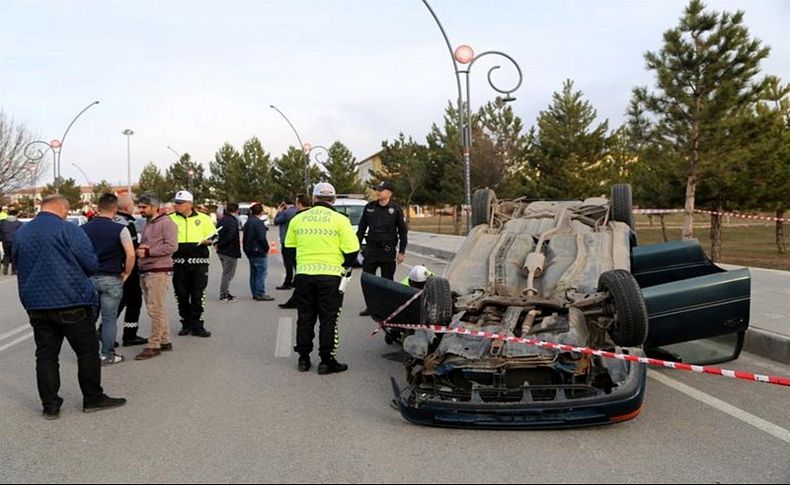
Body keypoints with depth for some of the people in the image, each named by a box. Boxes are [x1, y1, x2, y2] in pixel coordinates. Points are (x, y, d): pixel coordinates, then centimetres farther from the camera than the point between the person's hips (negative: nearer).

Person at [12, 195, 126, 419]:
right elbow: (91, 264, -11)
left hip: (36, 305, 6)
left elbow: (18, 266, 17)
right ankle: (93, 399, 14)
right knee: (88, 351, 7)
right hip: (72, 303, -5)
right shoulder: (68, 230, -11)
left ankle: (50, 405, 14)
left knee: (46, 354, 11)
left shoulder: (21, 234, 7)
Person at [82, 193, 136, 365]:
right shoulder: (119, 229, -9)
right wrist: (126, 274, -4)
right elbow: (130, 255, -17)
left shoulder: (84, 229, 3)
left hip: (89, 278, 4)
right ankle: (107, 355, 9)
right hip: (111, 279, -3)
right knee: (109, 318, 4)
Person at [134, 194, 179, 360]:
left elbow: (171, 246, -18)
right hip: (145, 272, 9)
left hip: (159, 272, -9)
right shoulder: (147, 223, 19)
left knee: (156, 310, -7)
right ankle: (165, 341, 20)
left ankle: (154, 345, -2)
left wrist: (148, 252, -16)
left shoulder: (166, 223, -8)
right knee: (156, 309, 12)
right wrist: (141, 249, 2)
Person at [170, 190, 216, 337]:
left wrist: (207, 241, -11)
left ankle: (197, 325, 6)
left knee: (198, 296, -2)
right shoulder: (171, 219, 9)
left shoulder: (203, 219, 6)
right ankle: (186, 324, 19)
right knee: (182, 296, 7)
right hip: (178, 263, 2)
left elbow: (214, 237, 9)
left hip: (199, 263, -2)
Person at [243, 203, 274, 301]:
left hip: (250, 252, 9)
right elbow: (262, 238, -21)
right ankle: (260, 293, -7)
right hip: (259, 252, -9)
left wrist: (247, 251, 21)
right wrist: (266, 247, -9)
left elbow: (245, 238, 18)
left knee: (254, 273, 14)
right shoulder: (259, 223, -15)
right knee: (262, 272, -6)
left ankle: (255, 293, 19)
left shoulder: (248, 222, 14)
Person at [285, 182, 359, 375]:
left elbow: (289, 247, 14)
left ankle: (303, 359, 20)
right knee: (328, 319, 5)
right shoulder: (340, 220, -5)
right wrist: (345, 266, 13)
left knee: (305, 318, 13)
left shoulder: (297, 219, 6)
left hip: (303, 275, 3)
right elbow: (352, 250, -6)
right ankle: (327, 361, 7)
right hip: (330, 275, -3)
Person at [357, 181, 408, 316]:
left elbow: (403, 232, 1)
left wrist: (401, 252, -3)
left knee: (387, 280, 5)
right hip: (371, 249, 3)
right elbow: (362, 228, 14)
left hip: (388, 251, -3)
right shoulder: (369, 208, 7)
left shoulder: (396, 210, -2)